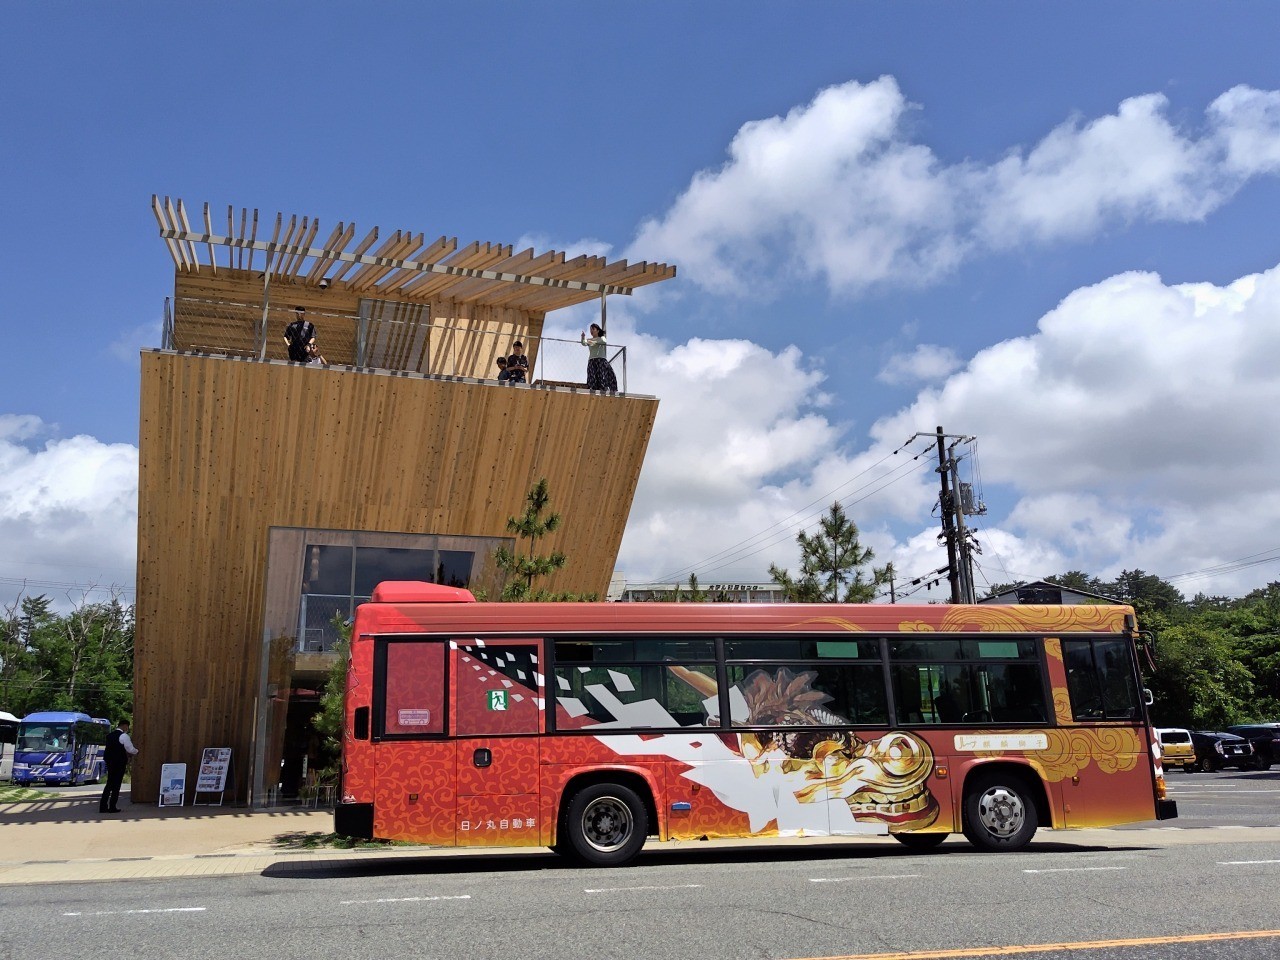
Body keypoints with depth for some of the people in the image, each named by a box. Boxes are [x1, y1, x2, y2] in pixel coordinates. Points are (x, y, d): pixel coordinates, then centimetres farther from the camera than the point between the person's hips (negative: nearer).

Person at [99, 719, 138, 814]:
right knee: (116, 785, 1)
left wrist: (126, 754, 25)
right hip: (119, 763, -7)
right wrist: (136, 752, 11)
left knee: (109, 784, 13)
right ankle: (112, 807, 4)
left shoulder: (110, 735, 12)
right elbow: (131, 750, -10)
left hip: (109, 762, 7)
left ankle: (103, 806, 10)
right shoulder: (124, 736, -12)